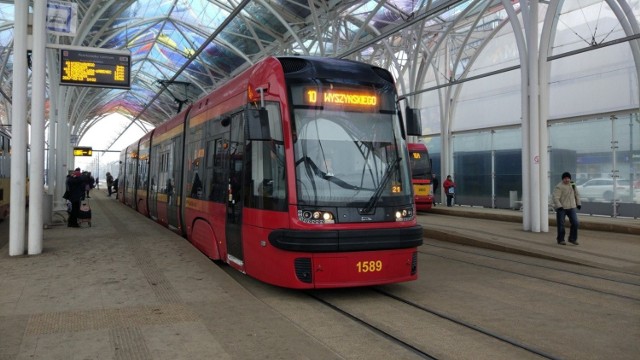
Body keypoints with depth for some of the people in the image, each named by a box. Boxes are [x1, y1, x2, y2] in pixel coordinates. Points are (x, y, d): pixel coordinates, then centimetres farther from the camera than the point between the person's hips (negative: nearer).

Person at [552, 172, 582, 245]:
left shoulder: (572, 185, 9)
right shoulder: (559, 187, -12)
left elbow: (577, 194, 21)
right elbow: (555, 198, -19)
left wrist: (578, 203, 14)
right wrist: (559, 206, -28)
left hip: (571, 207, 5)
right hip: (561, 208, -5)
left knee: (575, 223, -2)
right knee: (561, 225, 1)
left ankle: (572, 238, 13)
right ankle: (560, 240, 14)